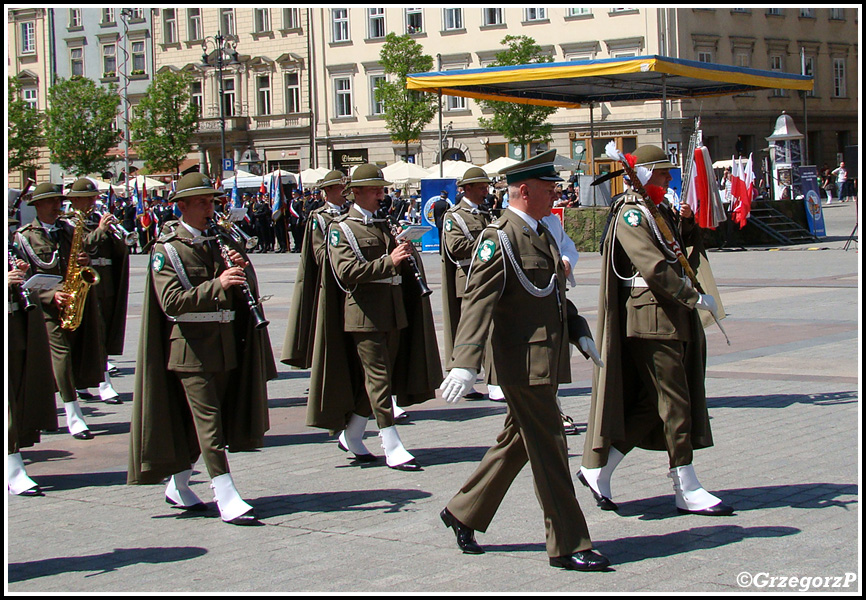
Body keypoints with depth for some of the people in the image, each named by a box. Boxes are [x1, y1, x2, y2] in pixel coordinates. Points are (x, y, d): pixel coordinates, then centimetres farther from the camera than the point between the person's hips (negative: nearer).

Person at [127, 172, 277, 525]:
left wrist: (241, 268, -11)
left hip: (226, 344, 6)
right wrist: (217, 286, -27)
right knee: (209, 422, -9)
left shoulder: (222, 241, 13)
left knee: (202, 419, 13)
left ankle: (177, 486, 27)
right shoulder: (166, 249, -5)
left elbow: (248, 289, 10)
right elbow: (171, 301, -17)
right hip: (191, 345, -6)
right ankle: (226, 499, -11)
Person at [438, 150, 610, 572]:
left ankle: (463, 513, 30)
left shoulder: (542, 234, 14)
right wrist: (464, 364, -31)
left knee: (517, 442, 17)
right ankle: (567, 546, 4)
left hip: (546, 358, 10)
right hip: (523, 360, -10)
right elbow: (478, 301, -23)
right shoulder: (499, 238, -15)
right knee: (549, 450, -4)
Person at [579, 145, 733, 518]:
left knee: (652, 402, 10)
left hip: (675, 318, 10)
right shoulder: (631, 215, -11)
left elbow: (687, 250, 22)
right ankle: (686, 490, 1)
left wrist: (688, 221, 3)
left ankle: (597, 470, 16)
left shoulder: (661, 210, 18)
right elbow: (655, 268, -20)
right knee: (675, 402, -6)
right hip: (651, 316, -10)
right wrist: (696, 297, -19)